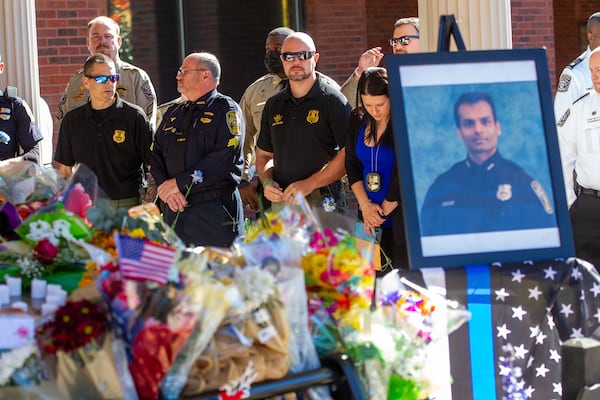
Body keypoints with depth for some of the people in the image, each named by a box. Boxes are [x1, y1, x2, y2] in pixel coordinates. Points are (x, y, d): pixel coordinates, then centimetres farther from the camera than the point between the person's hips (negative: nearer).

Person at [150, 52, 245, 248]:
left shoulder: (226, 109, 0)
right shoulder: (173, 113, 20)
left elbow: (226, 158, -13)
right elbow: (155, 154, 13)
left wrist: (180, 182, -14)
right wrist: (165, 188, -8)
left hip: (215, 212, -6)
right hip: (174, 210, 6)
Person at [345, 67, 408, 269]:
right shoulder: (358, 120, 7)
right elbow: (351, 164, 9)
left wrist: (384, 211, -6)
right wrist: (365, 205, -2)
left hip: (401, 217, -5)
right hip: (370, 220, 5)